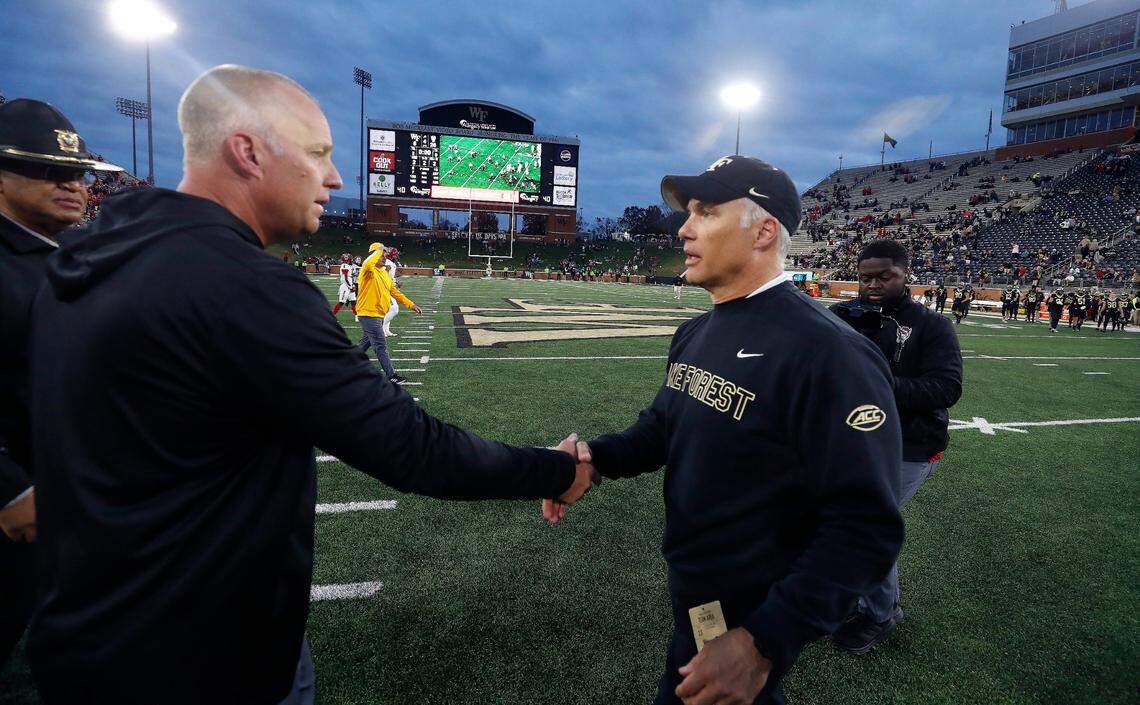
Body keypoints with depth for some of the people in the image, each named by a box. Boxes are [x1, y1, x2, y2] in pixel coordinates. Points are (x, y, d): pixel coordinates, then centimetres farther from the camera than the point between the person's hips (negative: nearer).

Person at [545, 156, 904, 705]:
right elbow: (661, 430, 11)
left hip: (752, 621, -8)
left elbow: (865, 528, -26)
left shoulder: (828, 353, -26)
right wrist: (595, 456, -8)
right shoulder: (693, 334, 3)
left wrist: (763, 643, -28)